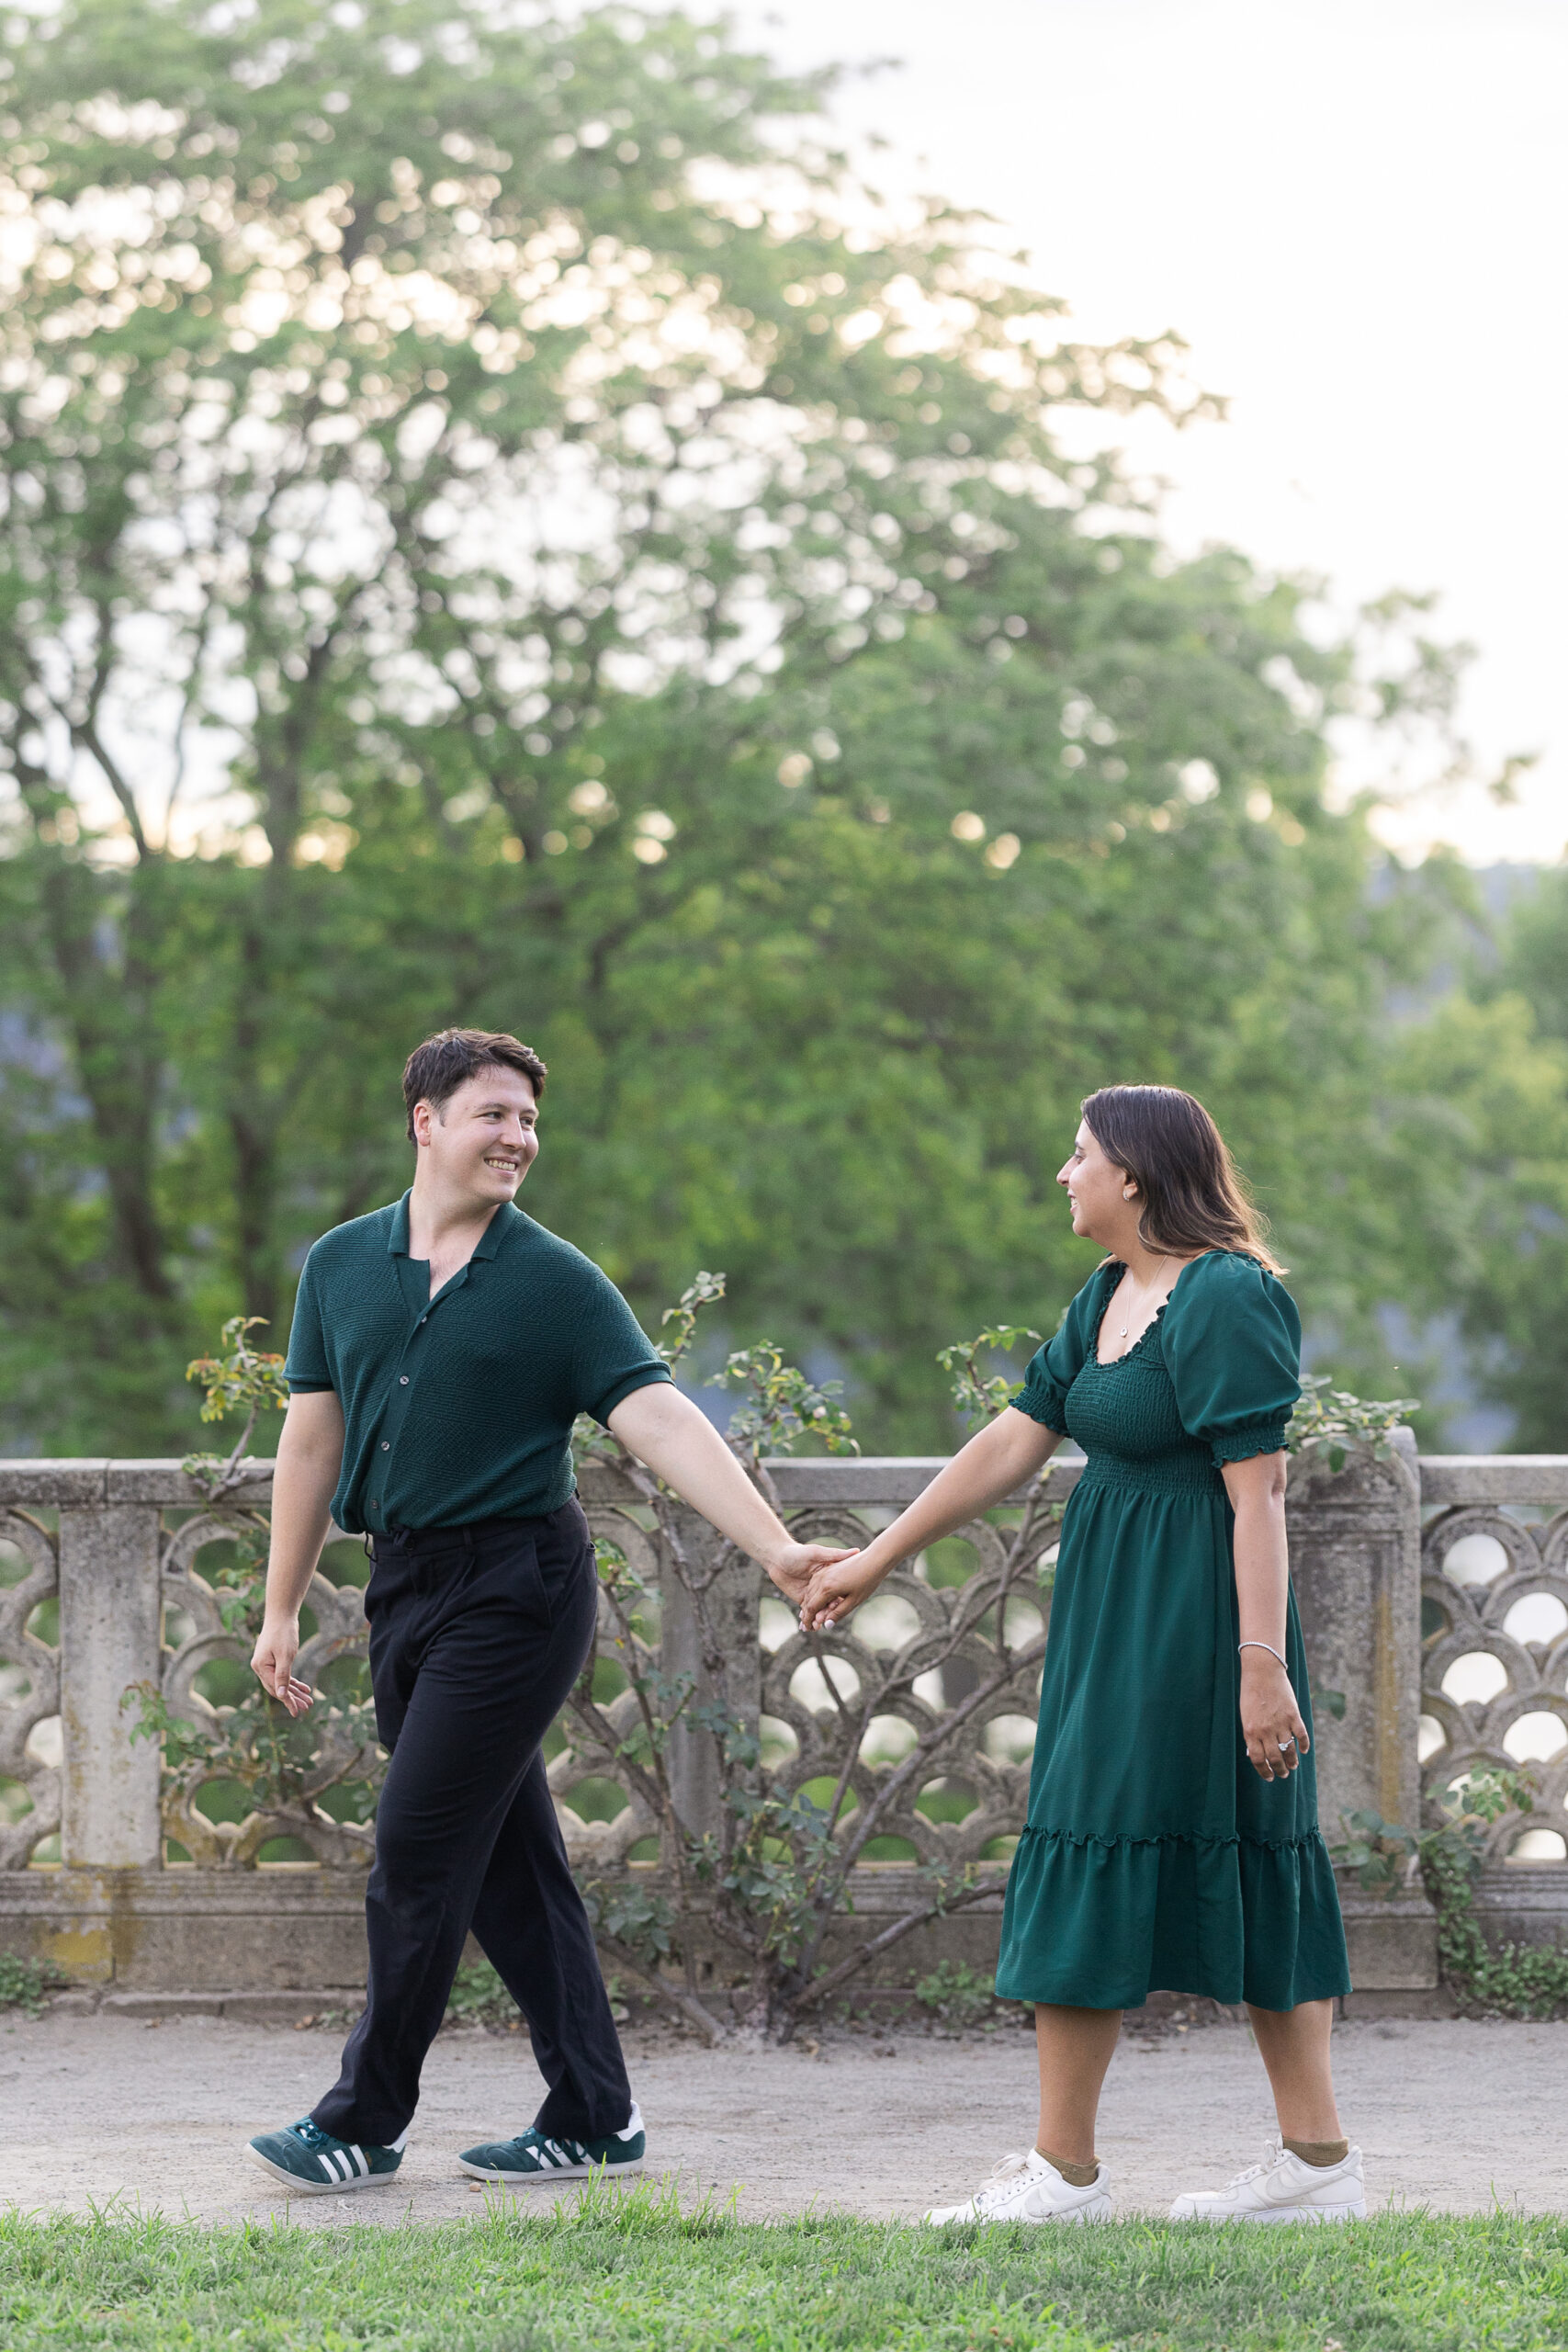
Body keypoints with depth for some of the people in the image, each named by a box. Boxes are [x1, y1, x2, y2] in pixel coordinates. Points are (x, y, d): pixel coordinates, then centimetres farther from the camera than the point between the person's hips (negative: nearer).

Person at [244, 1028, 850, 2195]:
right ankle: (594, 2116, 15)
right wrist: (282, 1607, 15)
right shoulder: (342, 1266, 8)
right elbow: (313, 1440, 13)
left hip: (513, 1584, -5)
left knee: (421, 1850, -6)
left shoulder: (557, 1284, -4)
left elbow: (661, 1419, -12)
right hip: (405, 1579, 5)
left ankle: (366, 2121, 5)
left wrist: (776, 1548, -23)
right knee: (507, 1856, 8)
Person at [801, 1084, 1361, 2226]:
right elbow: (1014, 1444, 16)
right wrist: (874, 1561, 17)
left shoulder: (1228, 1300, -16)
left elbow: (1258, 1494, -20)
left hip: (1193, 1616, -9)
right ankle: (1320, 2163, 12)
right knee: (1251, 1872, 9)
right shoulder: (1110, 1297, 13)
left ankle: (1063, 2174, 1)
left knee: (1095, 1861, -6)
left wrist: (1263, 1664, -24)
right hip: (1118, 1616, 9)